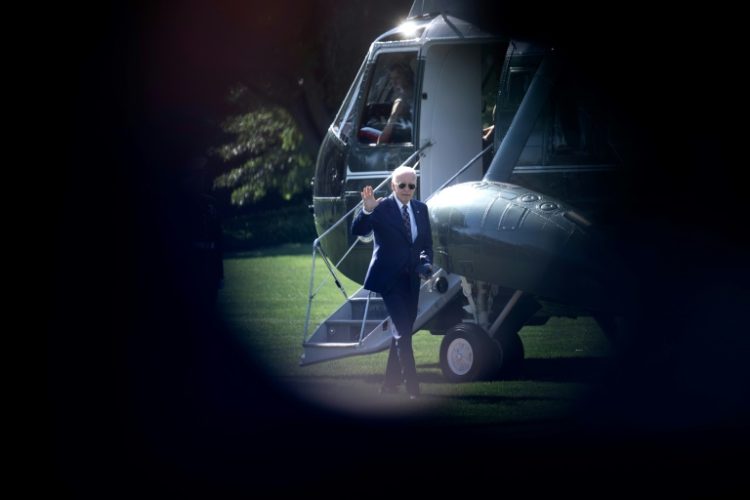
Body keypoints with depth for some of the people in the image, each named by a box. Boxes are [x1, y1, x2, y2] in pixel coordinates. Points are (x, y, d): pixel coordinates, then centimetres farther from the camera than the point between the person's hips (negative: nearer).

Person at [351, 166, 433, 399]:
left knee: (402, 332, 12)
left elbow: (427, 243, 15)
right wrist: (367, 211, -38)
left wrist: (425, 262, -4)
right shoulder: (381, 208, -10)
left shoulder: (420, 209, 8)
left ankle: (390, 383, 23)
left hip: (411, 280, 6)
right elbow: (358, 230, -21)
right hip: (390, 279, -6)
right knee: (402, 332, -13)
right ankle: (413, 389, -14)